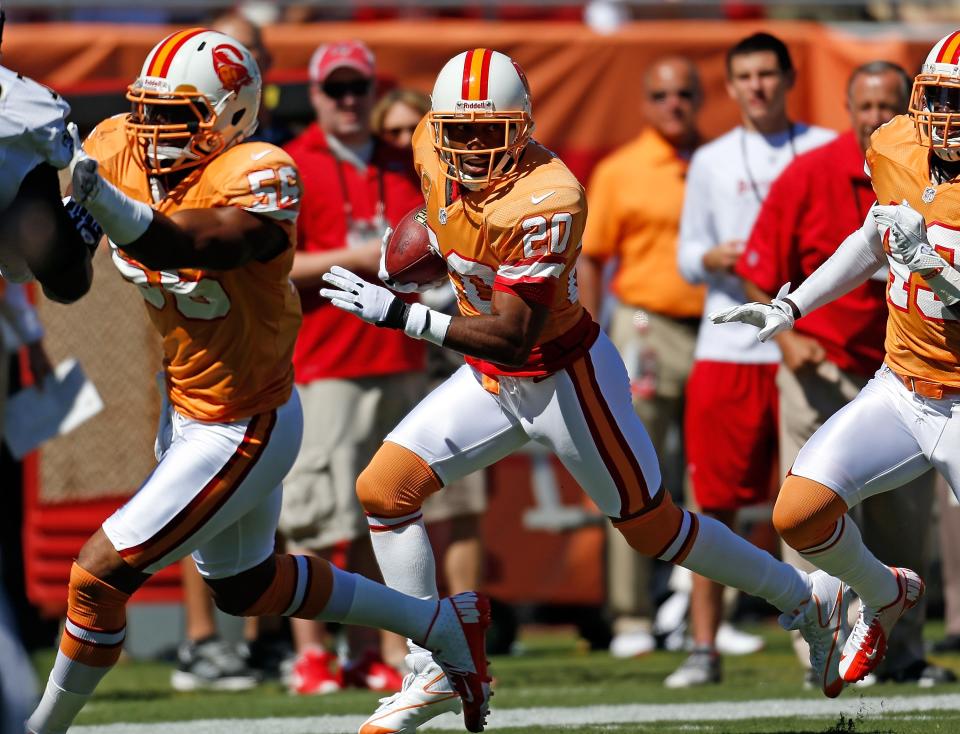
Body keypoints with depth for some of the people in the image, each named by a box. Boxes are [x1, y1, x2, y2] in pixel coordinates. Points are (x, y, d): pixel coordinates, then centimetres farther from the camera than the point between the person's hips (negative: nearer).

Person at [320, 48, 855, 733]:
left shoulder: (547, 200, -33)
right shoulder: (436, 149, -10)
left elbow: (513, 336, -36)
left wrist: (400, 315, -42)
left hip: (565, 377, -7)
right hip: (489, 382, 7)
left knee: (653, 527, 5)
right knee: (383, 491, -4)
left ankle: (810, 601, 26)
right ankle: (432, 675, 5)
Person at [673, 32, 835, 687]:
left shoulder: (826, 149, 8)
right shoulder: (712, 161, 12)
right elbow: (688, 257, 12)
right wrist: (715, 258, -10)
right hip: (726, 351, 1)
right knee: (716, 505, 0)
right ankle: (704, 649, 4)